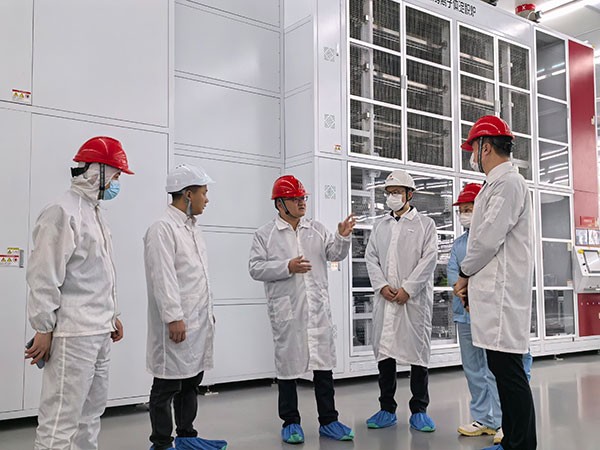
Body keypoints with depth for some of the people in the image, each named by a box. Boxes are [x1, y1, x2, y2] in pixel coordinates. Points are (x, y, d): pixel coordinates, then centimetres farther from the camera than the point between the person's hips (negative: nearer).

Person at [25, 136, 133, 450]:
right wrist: (43, 330, -14)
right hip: (73, 334, -9)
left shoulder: (94, 213, 15)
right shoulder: (62, 212, -13)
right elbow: (44, 277, -15)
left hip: (100, 332, 10)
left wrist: (112, 315, 21)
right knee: (61, 418, -5)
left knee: (92, 410, 17)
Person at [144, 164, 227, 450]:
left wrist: (209, 311, 18)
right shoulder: (163, 228, -12)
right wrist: (174, 318, -20)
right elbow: (163, 278, -18)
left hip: (199, 320, 9)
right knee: (168, 385, 2)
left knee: (191, 380, 16)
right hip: (177, 322, -9)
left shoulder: (193, 228, 16)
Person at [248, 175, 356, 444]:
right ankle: (290, 422, 20)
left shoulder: (317, 229, 12)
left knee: (324, 363, 6)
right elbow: (255, 268, -5)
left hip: (318, 308, 3)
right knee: (288, 364, 6)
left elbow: (334, 254, 8)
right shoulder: (265, 234, 2)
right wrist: (287, 267, -14)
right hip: (286, 311, -3)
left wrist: (343, 237, -10)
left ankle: (328, 421, 18)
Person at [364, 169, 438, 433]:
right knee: (384, 351, 4)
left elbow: (429, 258, -4)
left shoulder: (425, 224, 6)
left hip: (415, 298, -3)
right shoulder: (380, 226, 17)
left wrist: (407, 288, -12)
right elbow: (371, 257, 10)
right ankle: (387, 410, 14)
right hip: (385, 298, 4)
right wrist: (382, 286, -6)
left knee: (417, 351, 0)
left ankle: (419, 411, 10)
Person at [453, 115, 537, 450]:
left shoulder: (508, 182, -11)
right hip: (493, 292, 10)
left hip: (502, 293, -10)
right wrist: (470, 281, 12)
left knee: (508, 370, -7)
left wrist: (464, 273, -3)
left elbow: (489, 238, -18)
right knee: (503, 368, 12)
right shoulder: (497, 184, 20)